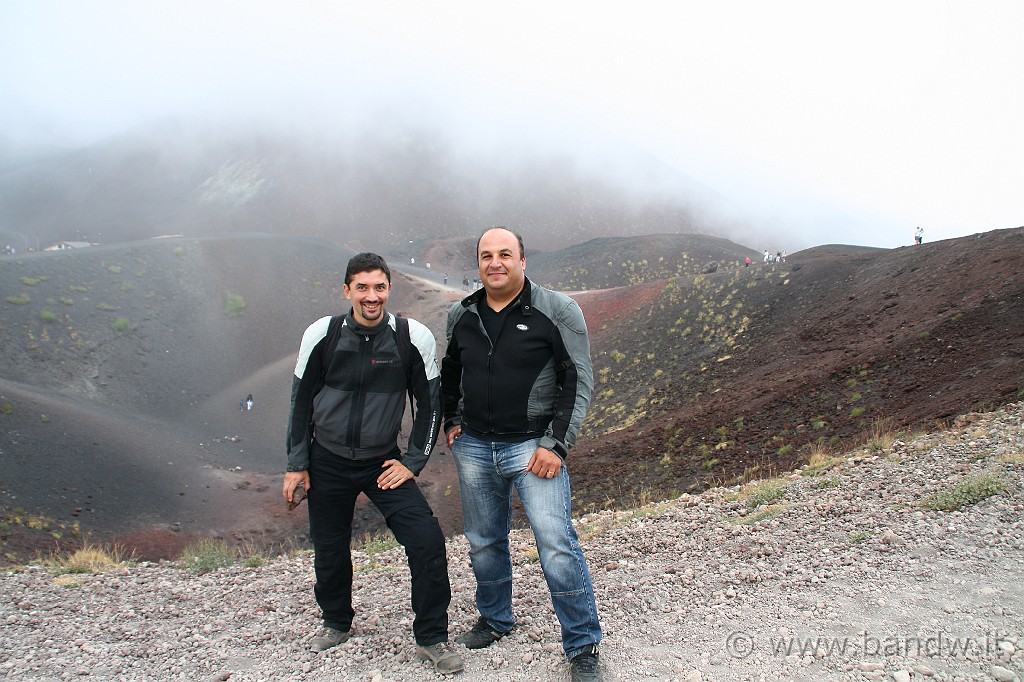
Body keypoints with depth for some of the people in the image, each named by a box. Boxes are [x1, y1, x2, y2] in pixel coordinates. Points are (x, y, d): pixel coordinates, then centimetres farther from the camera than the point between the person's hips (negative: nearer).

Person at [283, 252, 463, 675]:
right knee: (329, 549, 12)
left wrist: (413, 462, -5)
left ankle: (432, 639, 7)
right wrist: (296, 464, 2)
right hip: (327, 461, 1)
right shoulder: (322, 335, -9)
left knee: (427, 541, -12)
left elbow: (429, 402, -2)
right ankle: (336, 623, 41)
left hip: (383, 462, -1)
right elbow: (301, 400, 2)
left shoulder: (414, 338, -13)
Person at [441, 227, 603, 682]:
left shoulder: (557, 311, -8)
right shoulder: (461, 315, 6)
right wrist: (452, 421, 11)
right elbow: (449, 373, 23)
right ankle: (495, 619, 40)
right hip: (473, 447, 5)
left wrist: (556, 444, -13)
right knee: (484, 542, 16)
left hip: (533, 446, -4)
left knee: (557, 546, -10)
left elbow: (579, 380, -8)